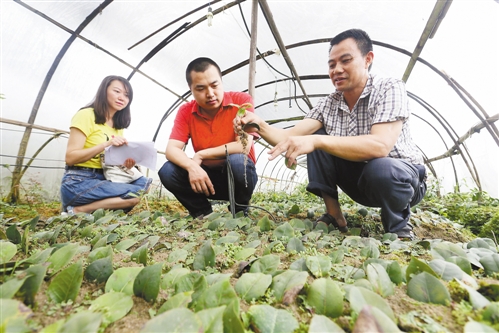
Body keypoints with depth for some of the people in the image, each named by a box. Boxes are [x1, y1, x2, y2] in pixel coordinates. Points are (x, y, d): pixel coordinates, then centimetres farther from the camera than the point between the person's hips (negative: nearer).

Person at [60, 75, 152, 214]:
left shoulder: (118, 126, 15)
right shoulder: (86, 115, -6)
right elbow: (70, 158, -14)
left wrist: (124, 164, -8)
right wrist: (107, 144, -23)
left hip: (103, 180, 7)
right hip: (78, 183, -7)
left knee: (144, 183, -14)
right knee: (136, 194, -24)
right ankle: (78, 210, -10)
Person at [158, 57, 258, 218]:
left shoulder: (242, 101, -15)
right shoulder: (186, 111, -3)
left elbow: (244, 146, -24)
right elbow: (171, 150, -12)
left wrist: (201, 155, -18)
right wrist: (192, 166, -34)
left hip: (238, 175, -2)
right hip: (205, 177, 3)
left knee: (237, 161, -36)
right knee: (167, 171, -20)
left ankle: (240, 211, -7)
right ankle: (203, 212, 2)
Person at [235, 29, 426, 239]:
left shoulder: (390, 89, -18)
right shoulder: (328, 104, -4)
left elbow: (380, 146, -36)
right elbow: (290, 137, -15)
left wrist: (316, 140, -46)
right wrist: (260, 126, -34)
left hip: (400, 178, -4)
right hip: (359, 178, 5)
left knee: (379, 170, -38)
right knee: (318, 142, -14)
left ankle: (398, 224, -6)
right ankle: (335, 217, -7)